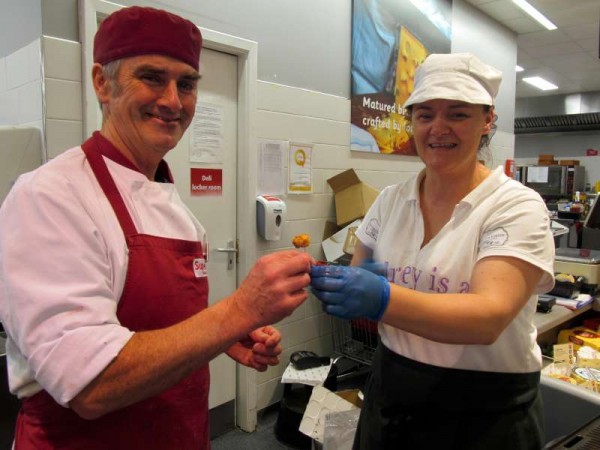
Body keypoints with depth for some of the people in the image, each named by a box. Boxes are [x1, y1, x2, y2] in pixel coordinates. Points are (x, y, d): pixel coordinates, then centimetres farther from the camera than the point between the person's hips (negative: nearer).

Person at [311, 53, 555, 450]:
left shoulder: (517, 207, -13)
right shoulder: (390, 201, -1)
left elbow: (489, 317, -28)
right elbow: (358, 289, 3)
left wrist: (382, 299, -42)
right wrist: (335, 286, -20)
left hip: (486, 415, -3)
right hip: (390, 399, 4)